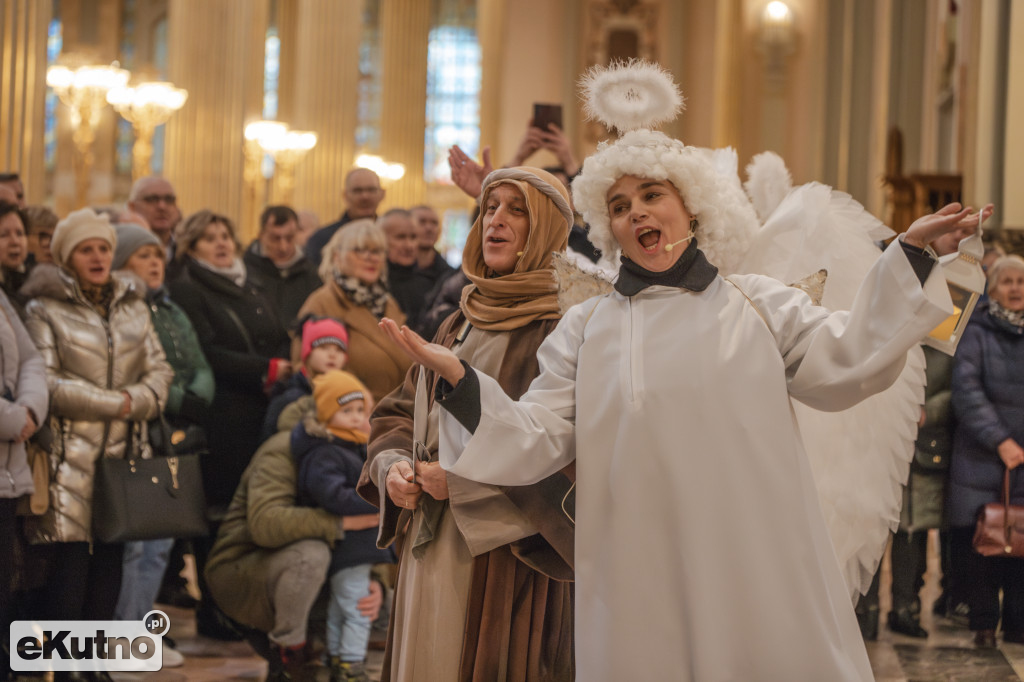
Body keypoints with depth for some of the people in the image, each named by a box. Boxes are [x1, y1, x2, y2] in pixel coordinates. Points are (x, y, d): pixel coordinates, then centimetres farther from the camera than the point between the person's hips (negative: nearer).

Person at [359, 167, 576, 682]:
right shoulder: (459, 324, 17)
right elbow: (398, 412, 21)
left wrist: (466, 479, -17)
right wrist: (392, 464, -1)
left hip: (508, 550, -7)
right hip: (431, 546, 7)